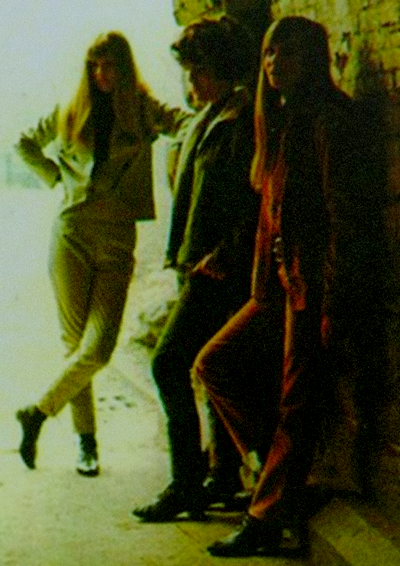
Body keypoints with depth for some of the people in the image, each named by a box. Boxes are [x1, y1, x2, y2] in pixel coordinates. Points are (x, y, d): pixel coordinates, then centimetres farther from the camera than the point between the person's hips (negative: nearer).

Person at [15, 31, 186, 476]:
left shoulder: (143, 111, 4)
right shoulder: (71, 113, 10)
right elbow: (26, 143, 25)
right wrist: (56, 175, 12)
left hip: (118, 239, -1)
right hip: (73, 234, 1)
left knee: (99, 347, -10)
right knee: (76, 343, 2)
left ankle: (37, 414, 7)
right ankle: (85, 439, 13)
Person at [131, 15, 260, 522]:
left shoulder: (244, 122, -13)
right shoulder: (206, 120, 17)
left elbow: (256, 203, -19)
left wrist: (220, 257, -21)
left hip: (223, 269, -10)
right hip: (201, 266, 10)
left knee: (169, 363, -12)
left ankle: (187, 483, -6)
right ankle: (225, 475, 22)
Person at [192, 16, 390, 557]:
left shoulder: (329, 117, -11)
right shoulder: (281, 119, 17)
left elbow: (348, 215, -17)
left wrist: (334, 303, -20)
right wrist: (267, 283, 15)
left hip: (317, 284, -10)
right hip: (282, 284, 10)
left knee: (297, 403, -2)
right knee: (214, 363, 10)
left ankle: (265, 521, 7)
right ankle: (276, 464, 16)